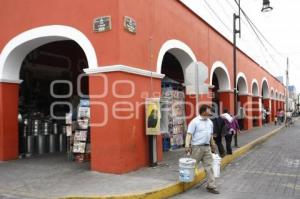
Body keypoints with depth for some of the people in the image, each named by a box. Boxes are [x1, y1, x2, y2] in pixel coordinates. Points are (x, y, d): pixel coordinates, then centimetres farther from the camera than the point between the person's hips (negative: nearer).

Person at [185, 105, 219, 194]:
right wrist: (187, 146, -22)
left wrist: (212, 145, 21)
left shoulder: (210, 122, 11)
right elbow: (189, 134, -14)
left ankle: (211, 186, 12)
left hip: (207, 147, 6)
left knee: (209, 166, 6)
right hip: (197, 147, -6)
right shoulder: (195, 121, -11)